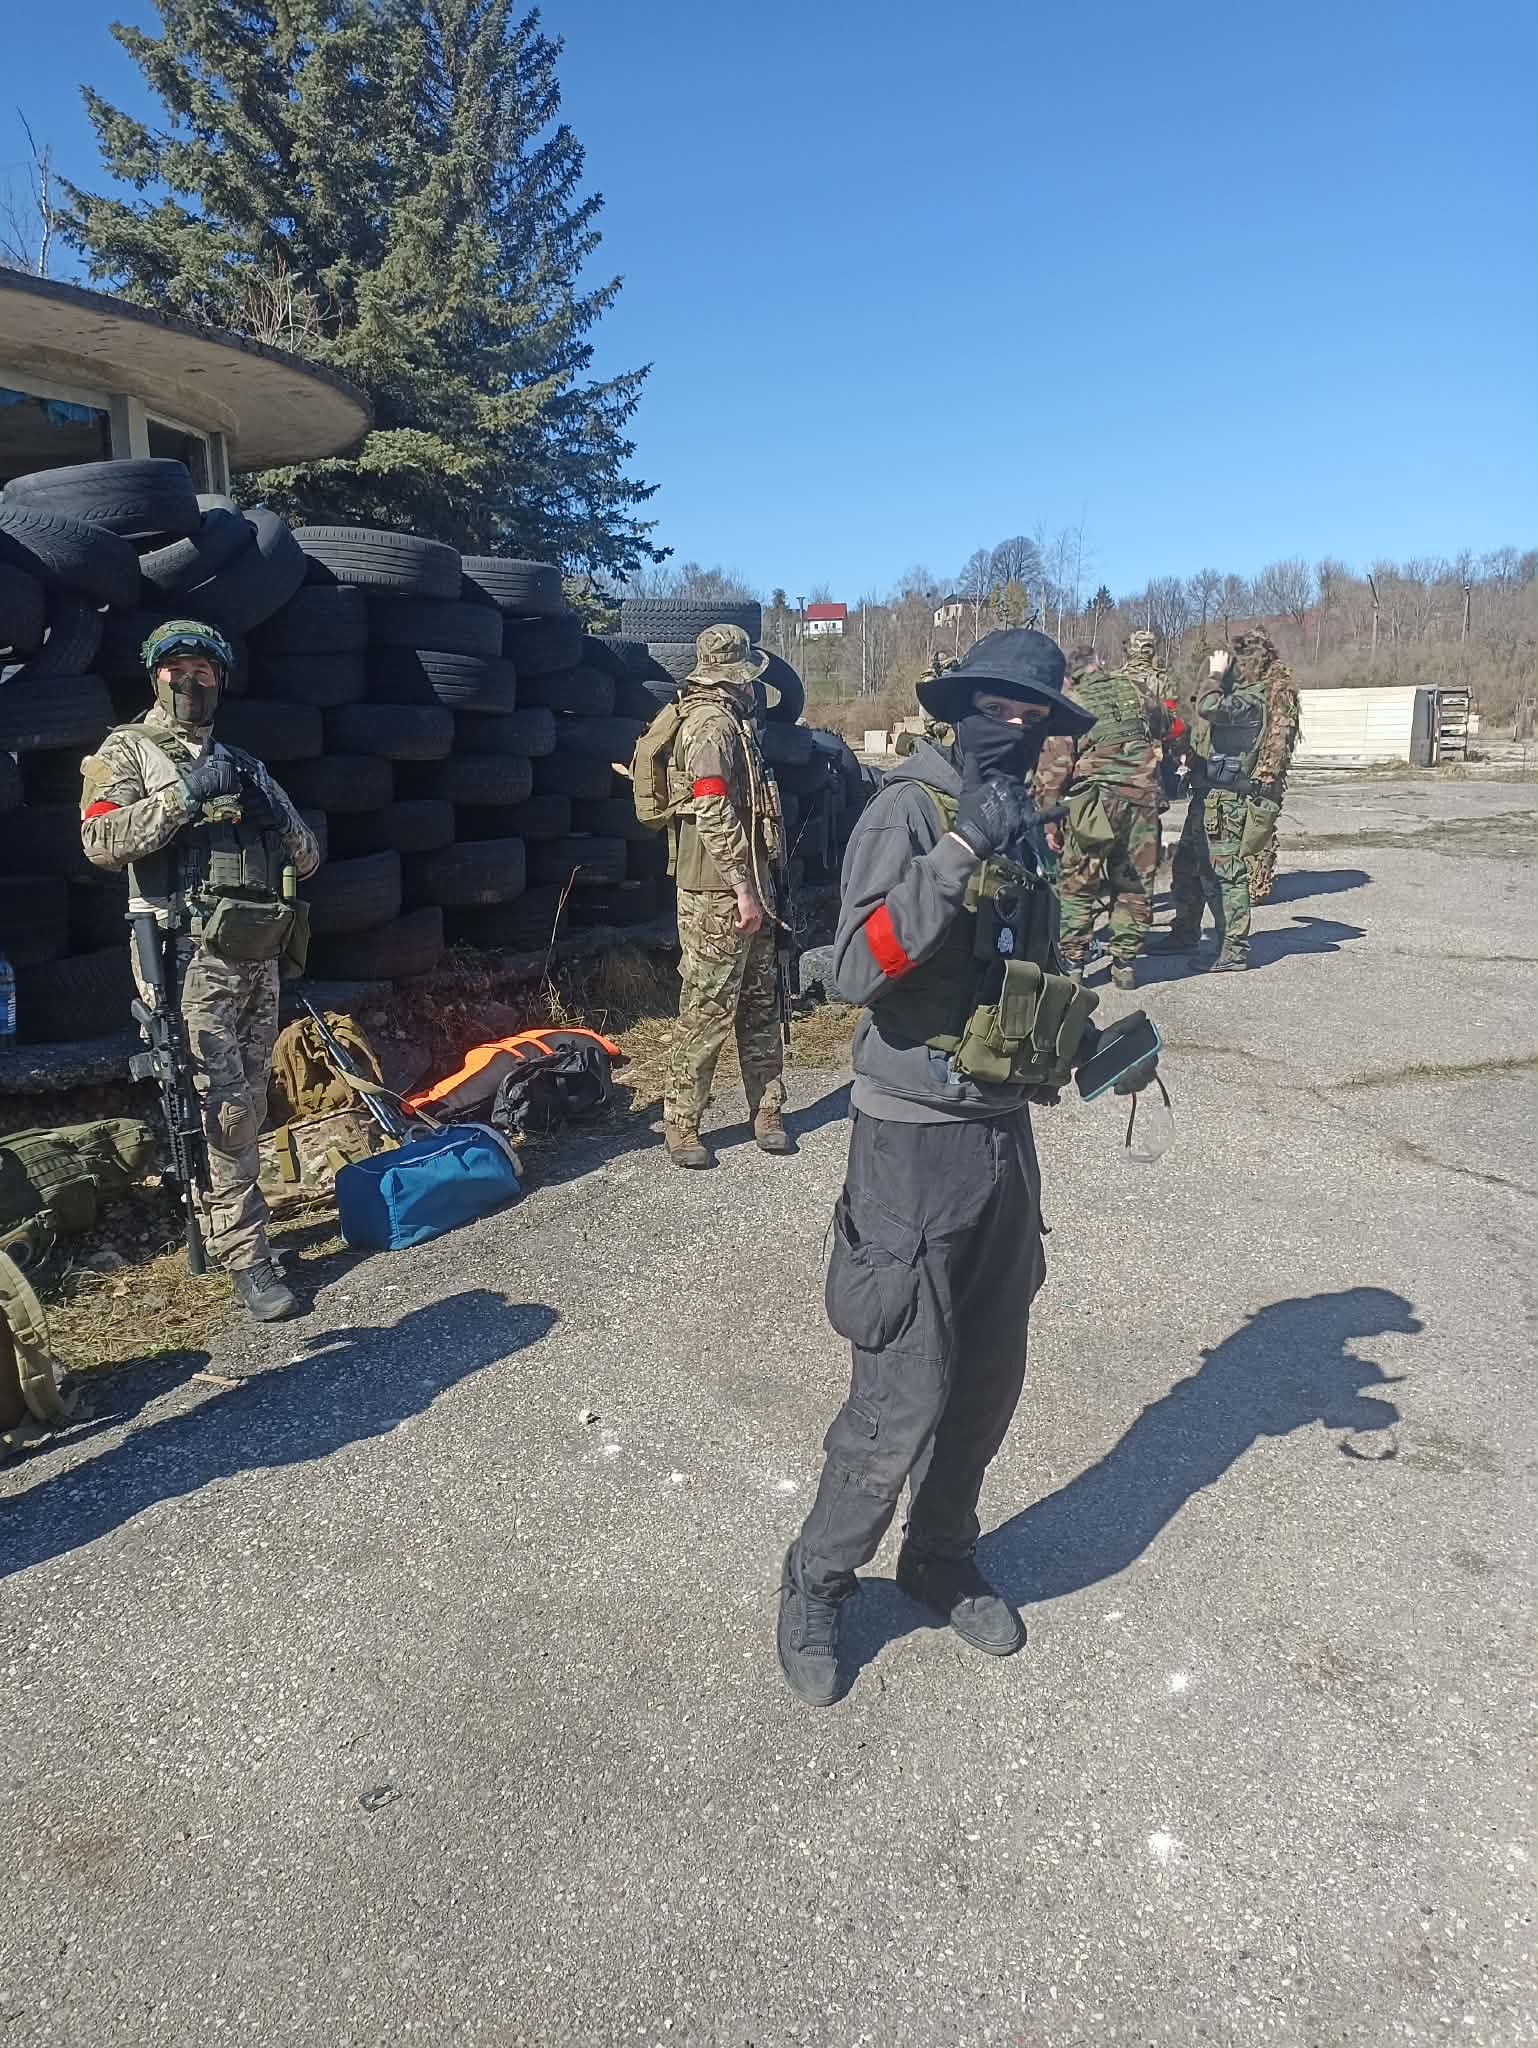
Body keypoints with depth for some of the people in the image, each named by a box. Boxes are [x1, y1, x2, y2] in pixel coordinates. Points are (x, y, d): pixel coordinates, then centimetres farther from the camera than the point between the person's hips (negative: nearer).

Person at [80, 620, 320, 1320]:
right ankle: (246, 1256, -5)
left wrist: (274, 811, -2)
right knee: (223, 1106, -11)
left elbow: (307, 860, 18)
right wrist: (184, 797, -17)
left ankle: (217, 1220, 22)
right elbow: (101, 840, -10)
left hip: (257, 956, 6)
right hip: (192, 955, -6)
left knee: (248, 1106, 9)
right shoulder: (128, 751, 7)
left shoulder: (242, 765, 22)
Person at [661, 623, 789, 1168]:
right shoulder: (712, 725, -14)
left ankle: (768, 1114, 23)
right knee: (707, 1011, -5)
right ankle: (680, 1128, 5)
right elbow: (715, 816, -22)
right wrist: (745, 892, -21)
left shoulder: (731, 722, 18)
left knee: (760, 1005, 14)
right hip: (719, 897, -10)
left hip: (746, 892, 10)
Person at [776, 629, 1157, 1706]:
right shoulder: (909, 812, -11)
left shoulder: (1023, 824, 11)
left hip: (1005, 1137, 8)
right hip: (917, 1141, -7)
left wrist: (1094, 1043, 7)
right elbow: (859, 969, -23)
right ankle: (817, 1586, 20)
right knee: (903, 1396, -3)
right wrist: (956, 859, -30)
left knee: (989, 1377, 16)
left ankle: (941, 1558, 37)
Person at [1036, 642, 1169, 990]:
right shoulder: (1133, 688, 11)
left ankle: (1071, 962, 6)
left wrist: (1049, 823, -1)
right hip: (1144, 798, 3)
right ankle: (1125, 964, 15)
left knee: (1077, 885, 6)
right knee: (1135, 885, 11)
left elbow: (1053, 769, -3)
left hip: (1094, 801, -3)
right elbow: (1165, 723, 29)